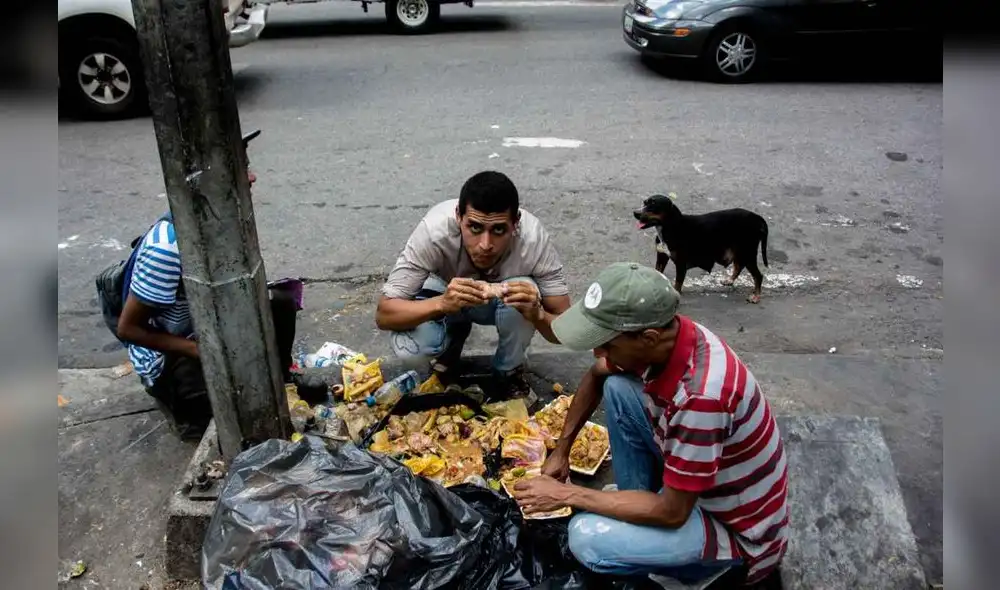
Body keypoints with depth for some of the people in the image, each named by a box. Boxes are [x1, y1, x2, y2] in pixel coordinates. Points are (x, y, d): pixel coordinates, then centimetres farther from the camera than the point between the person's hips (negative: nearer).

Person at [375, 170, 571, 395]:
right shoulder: (435, 230, -36)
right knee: (409, 346, -29)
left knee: (522, 296, -34)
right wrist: (442, 304, -51)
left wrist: (536, 312, -50)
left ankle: (510, 372, -3)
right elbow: (384, 314, -32)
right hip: (445, 293, 0)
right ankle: (454, 337, 7)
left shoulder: (532, 237, -34)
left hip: (504, 296, 0)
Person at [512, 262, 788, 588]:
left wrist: (566, 494, -20)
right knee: (617, 387, -5)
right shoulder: (659, 337, -13)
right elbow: (595, 377, 10)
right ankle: (637, 502, 9)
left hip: (739, 528, -7)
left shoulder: (701, 393, -37)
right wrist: (561, 450, 5)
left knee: (588, 536, -24)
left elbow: (672, 512, -27)